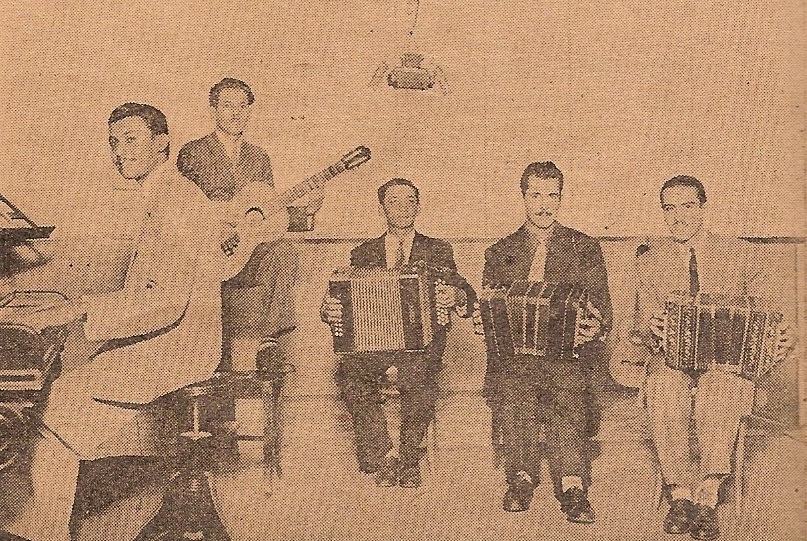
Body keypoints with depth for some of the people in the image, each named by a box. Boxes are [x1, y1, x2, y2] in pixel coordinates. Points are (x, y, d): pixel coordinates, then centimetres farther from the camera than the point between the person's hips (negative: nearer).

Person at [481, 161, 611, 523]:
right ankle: (520, 478, -21)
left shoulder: (585, 248, 16)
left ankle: (572, 486, -34)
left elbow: (603, 310, 11)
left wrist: (595, 326, -13)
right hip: (513, 347, 1)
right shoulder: (499, 253, 19)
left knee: (566, 386, -32)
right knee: (511, 384, -30)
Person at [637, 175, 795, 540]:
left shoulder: (740, 255, 10)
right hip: (673, 360, 1)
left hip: (729, 360, -1)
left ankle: (707, 497, -33)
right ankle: (680, 494, -26)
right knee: (664, 387, -36)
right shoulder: (650, 263, 12)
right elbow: (645, 329, 11)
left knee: (720, 387, -38)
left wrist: (780, 343, -10)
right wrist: (653, 330, -15)